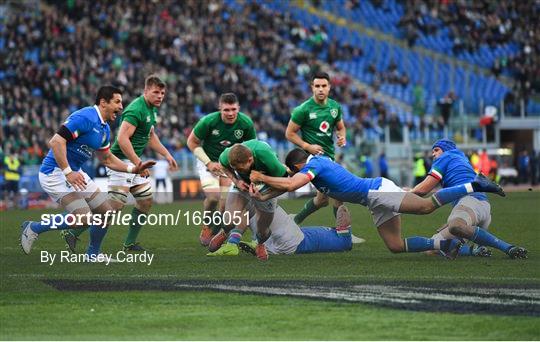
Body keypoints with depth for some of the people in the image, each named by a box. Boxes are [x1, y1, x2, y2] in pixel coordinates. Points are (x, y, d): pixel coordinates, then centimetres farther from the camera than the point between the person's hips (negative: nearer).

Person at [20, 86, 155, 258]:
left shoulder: (105, 129, 11)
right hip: (56, 172, -10)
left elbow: (107, 159, 25)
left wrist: (133, 169, 12)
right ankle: (33, 228, -5)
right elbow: (56, 141, -27)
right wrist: (68, 172, -29)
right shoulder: (85, 118, -19)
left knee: (106, 213, 7)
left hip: (75, 173, 10)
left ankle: (93, 255, 24)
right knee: (83, 219, -21)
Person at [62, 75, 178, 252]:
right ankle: (73, 233, -9)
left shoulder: (150, 109, 12)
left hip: (135, 161, 10)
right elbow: (122, 138, -28)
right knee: (115, 204, -14)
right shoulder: (136, 109, -20)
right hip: (122, 161, -10)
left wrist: (167, 155, 22)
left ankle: (130, 243, 19)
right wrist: (138, 163, -27)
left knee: (146, 201, 10)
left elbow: (150, 136, 28)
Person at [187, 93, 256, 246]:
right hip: (208, 162, -3)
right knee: (213, 196, -22)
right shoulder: (208, 121, -25)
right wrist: (208, 163, -17)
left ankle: (214, 233, 17)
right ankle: (206, 228, 6)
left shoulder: (246, 123, -18)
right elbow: (192, 142, -11)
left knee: (225, 203, -6)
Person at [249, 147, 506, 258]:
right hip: (377, 202, 10)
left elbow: (290, 185, -23)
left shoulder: (313, 165, -8)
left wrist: (262, 178, -11)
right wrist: (263, 197, 25)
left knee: (426, 206, -23)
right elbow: (289, 184, 32)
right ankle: (444, 245, 1)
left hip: (378, 192, -10)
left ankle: (473, 186, -21)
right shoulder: (317, 161, 20)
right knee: (396, 246, 3)